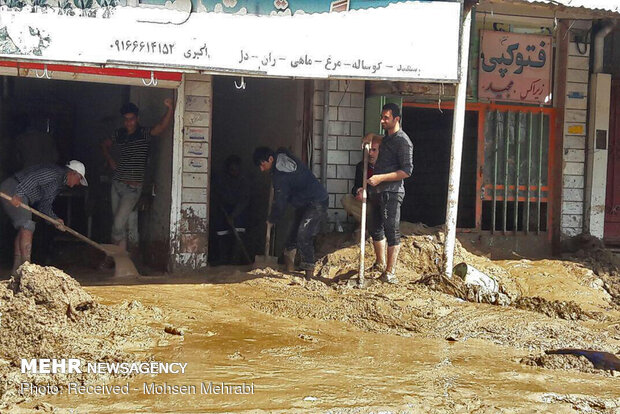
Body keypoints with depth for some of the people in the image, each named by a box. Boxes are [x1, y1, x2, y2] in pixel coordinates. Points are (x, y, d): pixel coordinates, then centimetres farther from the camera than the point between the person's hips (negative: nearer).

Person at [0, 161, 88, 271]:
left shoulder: (59, 184, 20)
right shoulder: (56, 172, -13)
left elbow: (44, 204, 18)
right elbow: (32, 178, -25)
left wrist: (55, 219, 4)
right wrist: (18, 194, -34)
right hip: (13, 189, -11)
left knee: (23, 229, 12)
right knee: (27, 226, -15)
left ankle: (17, 268, 13)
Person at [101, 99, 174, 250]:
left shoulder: (144, 134, -7)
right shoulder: (119, 134, 9)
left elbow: (162, 126, -25)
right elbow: (105, 144, 29)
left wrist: (170, 109, -42)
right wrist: (110, 160, 12)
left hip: (133, 188, -6)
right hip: (117, 184, 6)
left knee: (118, 224, -14)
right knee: (118, 224, 11)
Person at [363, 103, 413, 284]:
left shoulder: (402, 141, -12)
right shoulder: (386, 138, 16)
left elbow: (407, 171, -18)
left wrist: (381, 178, -23)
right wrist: (371, 138, 20)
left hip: (392, 192, -10)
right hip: (379, 191, 10)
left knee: (391, 231, -8)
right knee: (375, 228, 18)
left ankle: (390, 272, -6)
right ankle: (380, 264, 33)